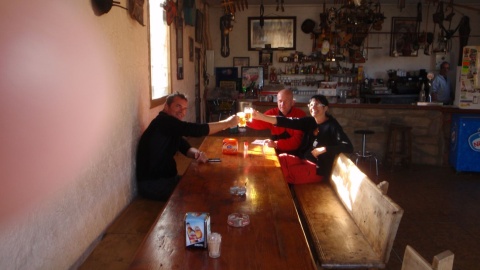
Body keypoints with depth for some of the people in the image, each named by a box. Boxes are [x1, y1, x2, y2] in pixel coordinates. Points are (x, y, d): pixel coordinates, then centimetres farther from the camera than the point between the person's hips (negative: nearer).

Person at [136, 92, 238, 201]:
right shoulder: (164, 121, -20)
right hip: (152, 184, -9)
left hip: (166, 178, 9)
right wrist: (227, 123, -17)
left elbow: (185, 147, 8)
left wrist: (197, 153, -17)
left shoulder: (172, 127, 11)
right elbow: (195, 130, -27)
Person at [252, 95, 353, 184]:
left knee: (280, 174, -16)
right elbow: (289, 122, -8)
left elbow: (349, 147, -20)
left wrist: (323, 149, -22)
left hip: (317, 169, -6)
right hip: (303, 160, 6)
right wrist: (262, 117, -19)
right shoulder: (309, 121, 5)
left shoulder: (332, 125, -10)